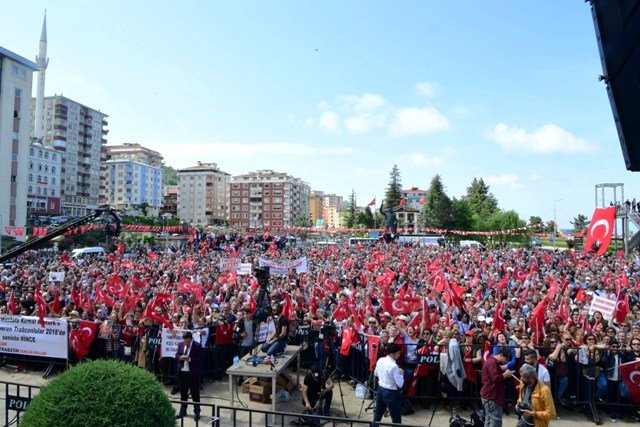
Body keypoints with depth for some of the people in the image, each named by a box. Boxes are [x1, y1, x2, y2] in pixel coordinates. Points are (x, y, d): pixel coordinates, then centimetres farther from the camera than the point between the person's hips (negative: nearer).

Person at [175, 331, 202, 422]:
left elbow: (199, 359, -15)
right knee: (183, 393, 17)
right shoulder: (180, 345, 5)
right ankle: (182, 411, 32)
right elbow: (177, 355, 10)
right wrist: (180, 357, -13)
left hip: (193, 373, -5)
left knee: (195, 394, 5)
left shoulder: (197, 346, -12)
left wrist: (189, 359, -25)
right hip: (182, 372, 5)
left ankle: (196, 412, 17)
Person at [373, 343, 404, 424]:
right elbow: (400, 384, -21)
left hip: (380, 389, 7)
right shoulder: (394, 366, -25)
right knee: (396, 419, 7)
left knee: (378, 414, 22)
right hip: (391, 393, -7)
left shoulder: (380, 360, -2)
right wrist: (401, 374, -6)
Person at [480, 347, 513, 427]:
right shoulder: (493, 362, -18)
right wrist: (505, 374, -12)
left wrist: (504, 373, 7)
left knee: (489, 419, 14)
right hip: (491, 396, -11)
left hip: (489, 395, 11)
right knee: (496, 420, -6)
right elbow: (496, 378, -25)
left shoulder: (491, 361, 16)